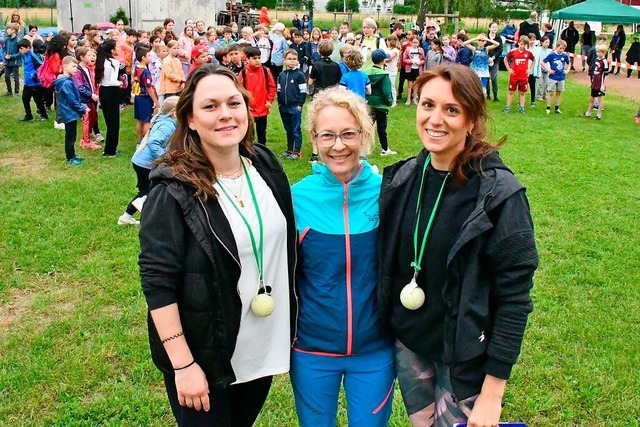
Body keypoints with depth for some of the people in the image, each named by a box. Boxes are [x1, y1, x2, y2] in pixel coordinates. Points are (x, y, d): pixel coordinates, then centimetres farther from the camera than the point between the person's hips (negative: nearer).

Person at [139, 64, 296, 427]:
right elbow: (158, 283, -18)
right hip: (205, 357, -5)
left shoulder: (267, 166, -1)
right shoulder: (174, 191, -18)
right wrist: (183, 365, -19)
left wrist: (288, 331, 12)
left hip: (266, 348, 6)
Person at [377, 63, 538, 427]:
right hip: (408, 346, 5)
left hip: (465, 359, -4)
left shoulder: (498, 193, -18)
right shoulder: (402, 178, -3)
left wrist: (492, 392, -16)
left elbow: (514, 296, -16)